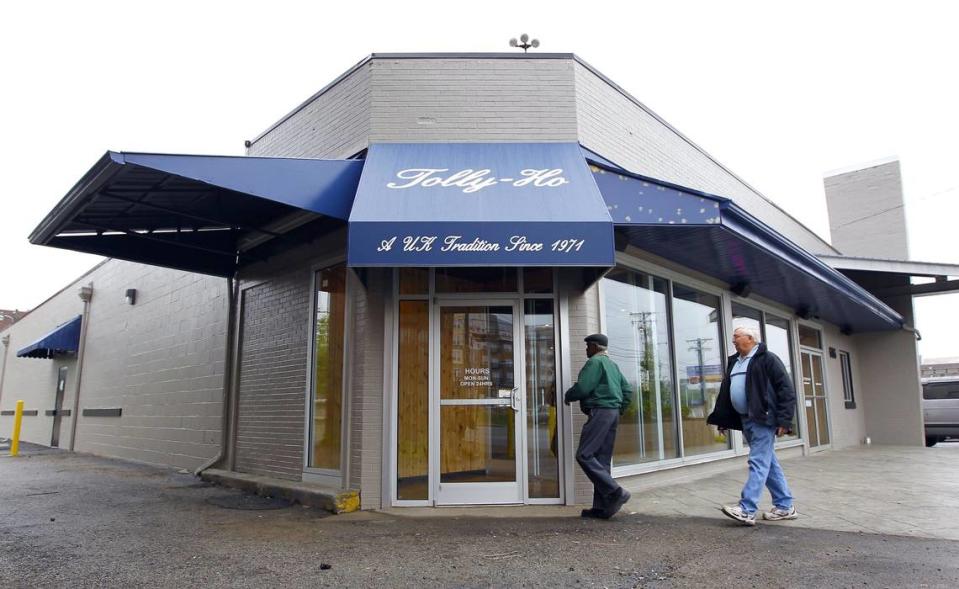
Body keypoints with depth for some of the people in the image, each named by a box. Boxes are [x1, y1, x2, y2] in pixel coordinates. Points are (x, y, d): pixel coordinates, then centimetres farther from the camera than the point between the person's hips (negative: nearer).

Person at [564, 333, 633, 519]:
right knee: (602, 459, 8)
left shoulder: (595, 362, -7)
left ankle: (616, 492, -18)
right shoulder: (613, 365, 22)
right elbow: (628, 392, 20)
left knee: (584, 456, -12)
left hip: (599, 411, -10)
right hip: (613, 413, 10)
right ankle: (601, 507, 7)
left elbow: (582, 387, -16)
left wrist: (568, 396, 2)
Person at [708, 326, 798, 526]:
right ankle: (785, 506, 22)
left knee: (758, 463, -9)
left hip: (763, 419, -8)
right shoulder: (733, 362, 16)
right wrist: (722, 419, 17)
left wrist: (784, 420, -17)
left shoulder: (767, 359, -8)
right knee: (768, 463, 13)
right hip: (746, 420, 9)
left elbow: (786, 390, -12)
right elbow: (725, 392, 19)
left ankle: (747, 510, -12)